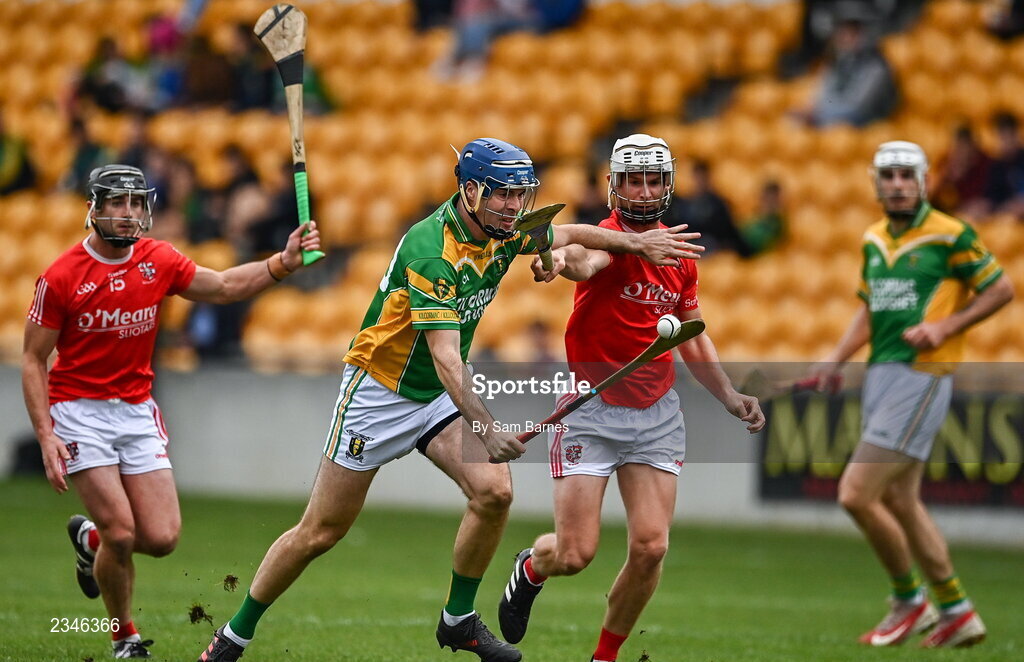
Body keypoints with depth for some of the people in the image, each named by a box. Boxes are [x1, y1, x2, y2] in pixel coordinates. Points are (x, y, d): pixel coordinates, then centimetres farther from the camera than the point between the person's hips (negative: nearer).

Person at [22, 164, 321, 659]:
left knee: (162, 538, -5)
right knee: (122, 535, -13)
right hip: (78, 409, -4)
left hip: (137, 410, 4)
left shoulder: (159, 261, 0)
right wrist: (45, 436, -15)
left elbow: (222, 286, 10)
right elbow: (33, 360, -7)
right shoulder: (62, 277, -12)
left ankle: (91, 538, 28)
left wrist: (283, 263, -6)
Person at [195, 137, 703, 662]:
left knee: (493, 491, -17)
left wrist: (636, 242, 7)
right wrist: (485, 428, -48)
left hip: (442, 396, 6)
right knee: (319, 533, -1)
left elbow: (568, 234, 18)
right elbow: (445, 354, -37)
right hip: (380, 390, -6)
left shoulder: (504, 232, -6)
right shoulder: (430, 249, -29)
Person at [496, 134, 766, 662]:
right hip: (592, 413, -5)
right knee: (574, 553, -7)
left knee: (650, 548, -7)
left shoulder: (679, 256, 6)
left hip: (656, 415, 5)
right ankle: (530, 568, 31)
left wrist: (729, 397, 8)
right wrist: (562, 260, -64)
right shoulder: (610, 238, -14)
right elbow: (584, 260, -40)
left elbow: (692, 340, 20)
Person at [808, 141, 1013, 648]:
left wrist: (945, 327, -14)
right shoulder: (874, 239, 13)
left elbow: (1001, 289, -3)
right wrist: (837, 359, 10)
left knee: (856, 494, -13)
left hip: (920, 376, -8)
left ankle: (908, 600, 4)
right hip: (880, 375, 8)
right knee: (899, 502, 11)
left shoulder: (950, 235, -8)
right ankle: (957, 613, 21)